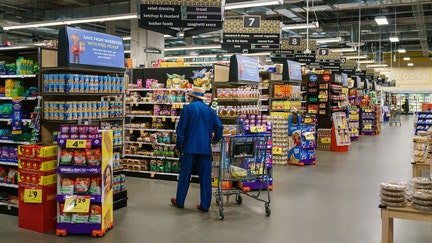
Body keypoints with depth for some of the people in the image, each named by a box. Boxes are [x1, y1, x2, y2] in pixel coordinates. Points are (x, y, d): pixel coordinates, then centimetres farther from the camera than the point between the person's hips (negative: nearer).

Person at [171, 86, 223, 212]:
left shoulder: (188, 108, -3)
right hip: (205, 148, 3)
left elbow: (181, 129, -5)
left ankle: (179, 201, 19)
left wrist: (178, 146, 1)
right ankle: (205, 205, 7)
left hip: (189, 147, -2)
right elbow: (219, 127, 2)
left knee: (184, 175, 8)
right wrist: (214, 139, 18)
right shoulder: (210, 110, 8)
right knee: (205, 177, 6)